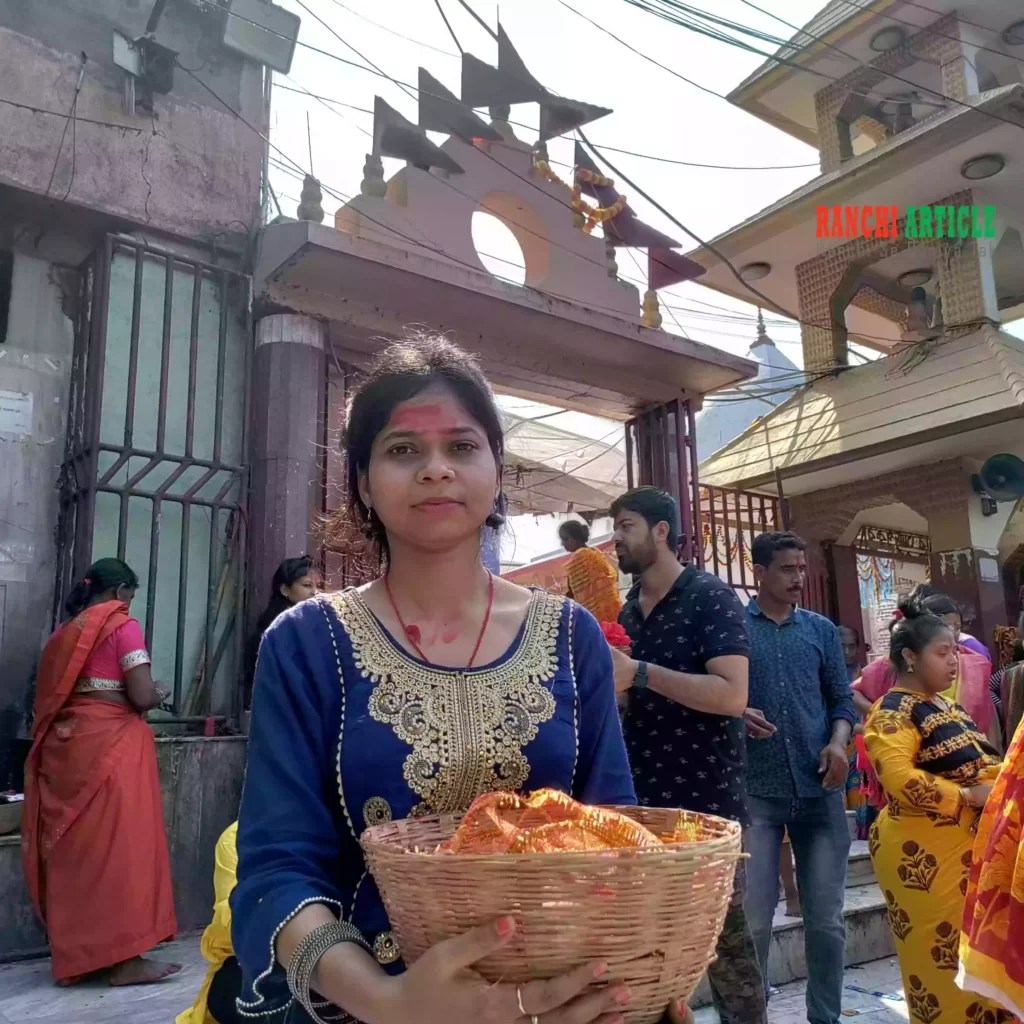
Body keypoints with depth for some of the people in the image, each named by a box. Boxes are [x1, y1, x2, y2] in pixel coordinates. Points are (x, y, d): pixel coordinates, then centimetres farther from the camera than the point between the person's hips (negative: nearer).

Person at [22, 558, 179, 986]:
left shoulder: (65, 630, 15)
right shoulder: (122, 625, -7)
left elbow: (52, 695, 16)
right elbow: (141, 696, -14)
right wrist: (158, 695, 6)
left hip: (65, 745, 8)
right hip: (111, 744, -7)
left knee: (72, 846, 12)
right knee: (120, 844, -3)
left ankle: (73, 955, 20)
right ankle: (123, 958, -1)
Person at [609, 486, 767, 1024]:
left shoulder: (710, 597, -10)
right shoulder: (627, 610, 11)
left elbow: (732, 696, -21)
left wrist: (639, 673, -23)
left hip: (704, 800, -6)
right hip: (641, 799, 7)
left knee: (724, 942, 5)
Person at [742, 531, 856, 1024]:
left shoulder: (822, 629, 11)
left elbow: (841, 698, 11)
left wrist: (838, 741, -8)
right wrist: (736, 714, -20)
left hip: (819, 790, 3)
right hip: (753, 790, -3)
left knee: (827, 918, 11)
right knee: (751, 920, 3)